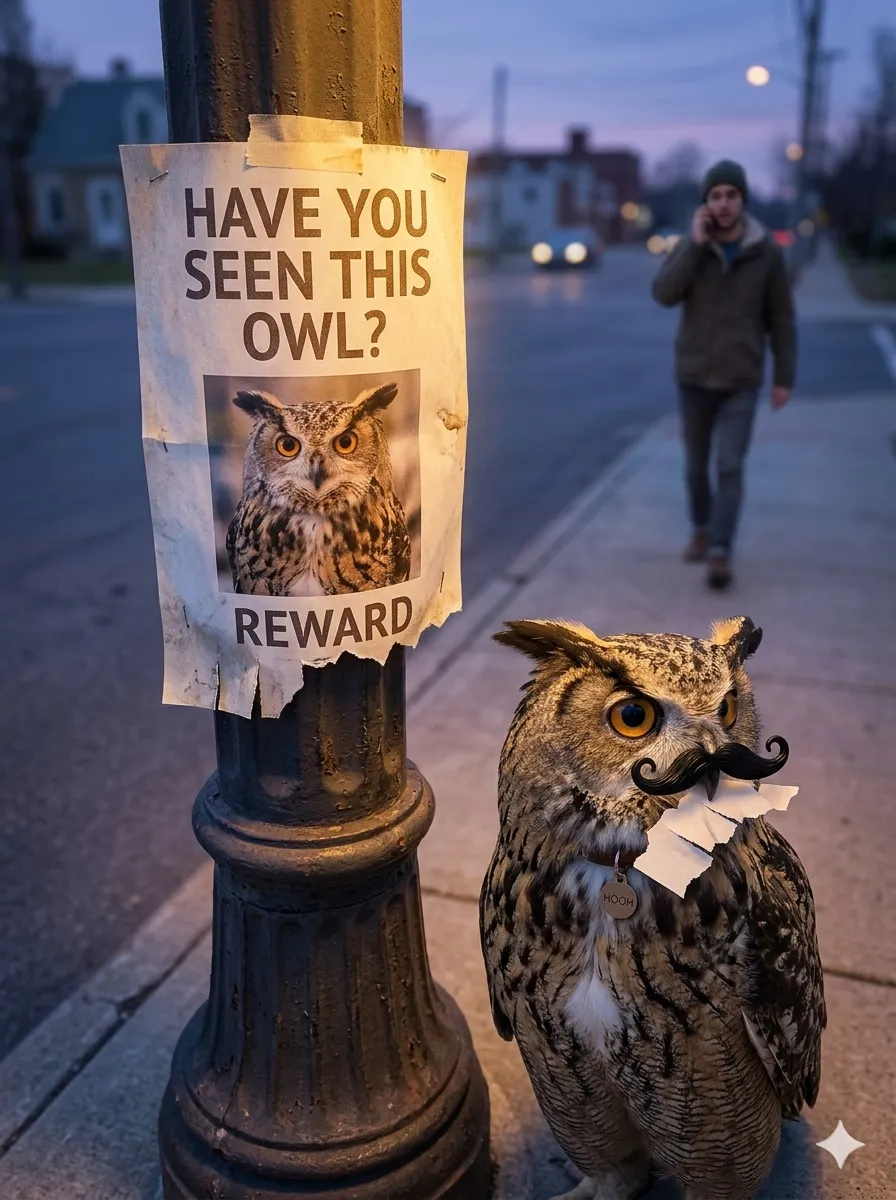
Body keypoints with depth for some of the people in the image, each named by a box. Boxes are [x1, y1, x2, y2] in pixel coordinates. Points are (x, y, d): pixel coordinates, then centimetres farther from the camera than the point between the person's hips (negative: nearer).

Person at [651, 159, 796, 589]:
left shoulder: (767, 252, -4)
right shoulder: (689, 247, -3)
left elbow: (781, 319, 0)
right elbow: (664, 295, -19)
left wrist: (785, 377, -2)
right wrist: (697, 242, -22)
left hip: (741, 382, -2)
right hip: (693, 378, 2)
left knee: (730, 466, -9)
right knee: (696, 464, 13)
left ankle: (721, 553, -6)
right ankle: (702, 530, 34)